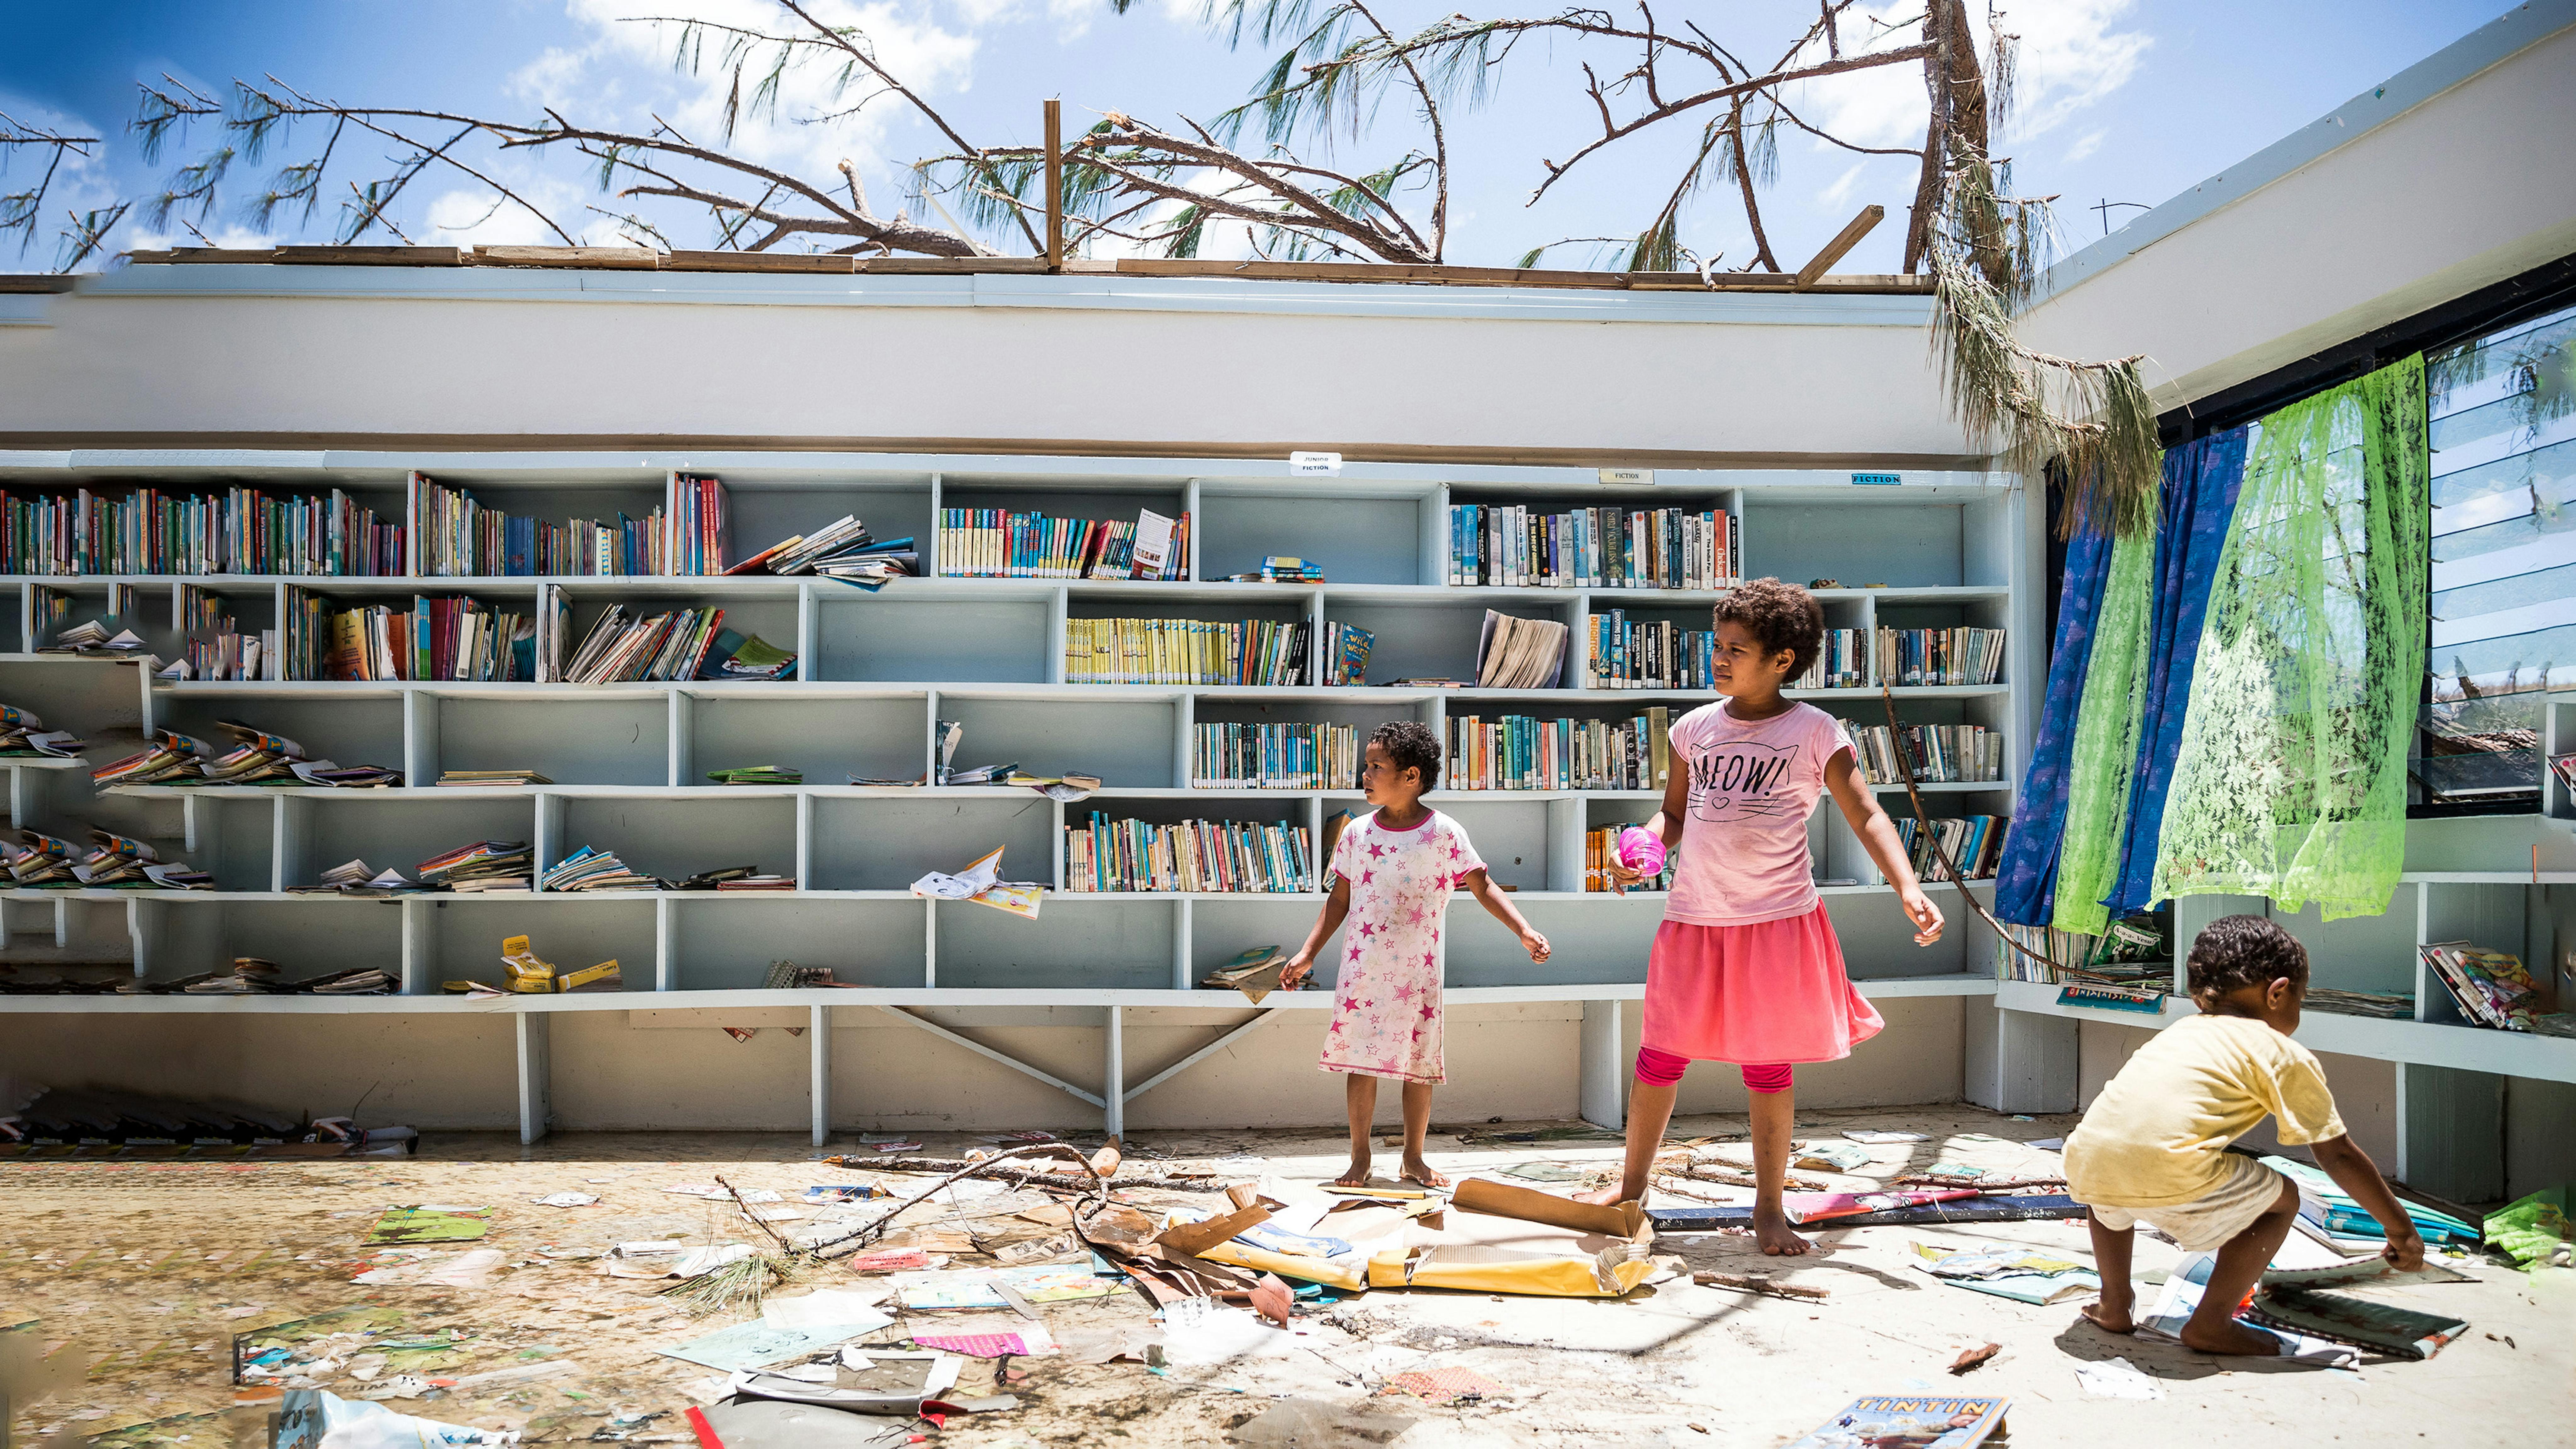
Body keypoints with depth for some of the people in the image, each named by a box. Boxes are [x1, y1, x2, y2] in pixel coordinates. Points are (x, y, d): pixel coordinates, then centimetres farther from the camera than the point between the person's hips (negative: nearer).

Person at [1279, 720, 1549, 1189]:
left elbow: (1482, 887, 0)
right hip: (1362, 970, 2)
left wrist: (1524, 931, -12)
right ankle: (1360, 1158, 18)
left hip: (1419, 973, -1)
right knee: (1359, 1061, 3)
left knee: (1419, 1065, 5)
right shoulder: (1357, 833, 2)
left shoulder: (1445, 834, -6)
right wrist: (1308, 953, 6)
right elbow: (1341, 899, 10)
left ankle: (1414, 1157, 21)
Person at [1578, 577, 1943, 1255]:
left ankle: (1769, 1208, 22)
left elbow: (1867, 817, -8)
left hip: (1777, 921, -3)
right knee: (1661, 1054, 9)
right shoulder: (1695, 727, 5)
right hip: (1694, 919, 3)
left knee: (1768, 1068, 6)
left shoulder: (1814, 732, -5)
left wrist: (1909, 887, -22)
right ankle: (1632, 1183, 28)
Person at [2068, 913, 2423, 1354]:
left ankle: (2114, 1304, 38)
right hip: (2169, 1177, -6)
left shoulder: (2178, 1033, 33)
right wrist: (2399, 1226, 34)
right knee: (2281, 1198, 20)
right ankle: (2211, 1323, 20)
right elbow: (2338, 1156, 20)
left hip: (2084, 1168, 6)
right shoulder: (2288, 1057, 16)